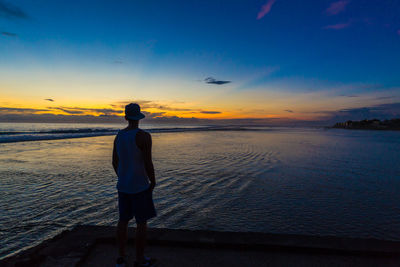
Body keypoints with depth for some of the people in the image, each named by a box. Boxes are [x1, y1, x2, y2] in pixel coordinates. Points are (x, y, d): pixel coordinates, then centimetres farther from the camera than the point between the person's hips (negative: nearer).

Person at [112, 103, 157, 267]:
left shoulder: (118, 135, 4)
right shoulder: (144, 136, -18)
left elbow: (114, 162, 10)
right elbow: (148, 163, -19)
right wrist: (153, 182, -4)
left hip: (123, 185, 7)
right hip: (140, 186, -7)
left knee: (123, 220, 17)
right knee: (142, 222, 6)